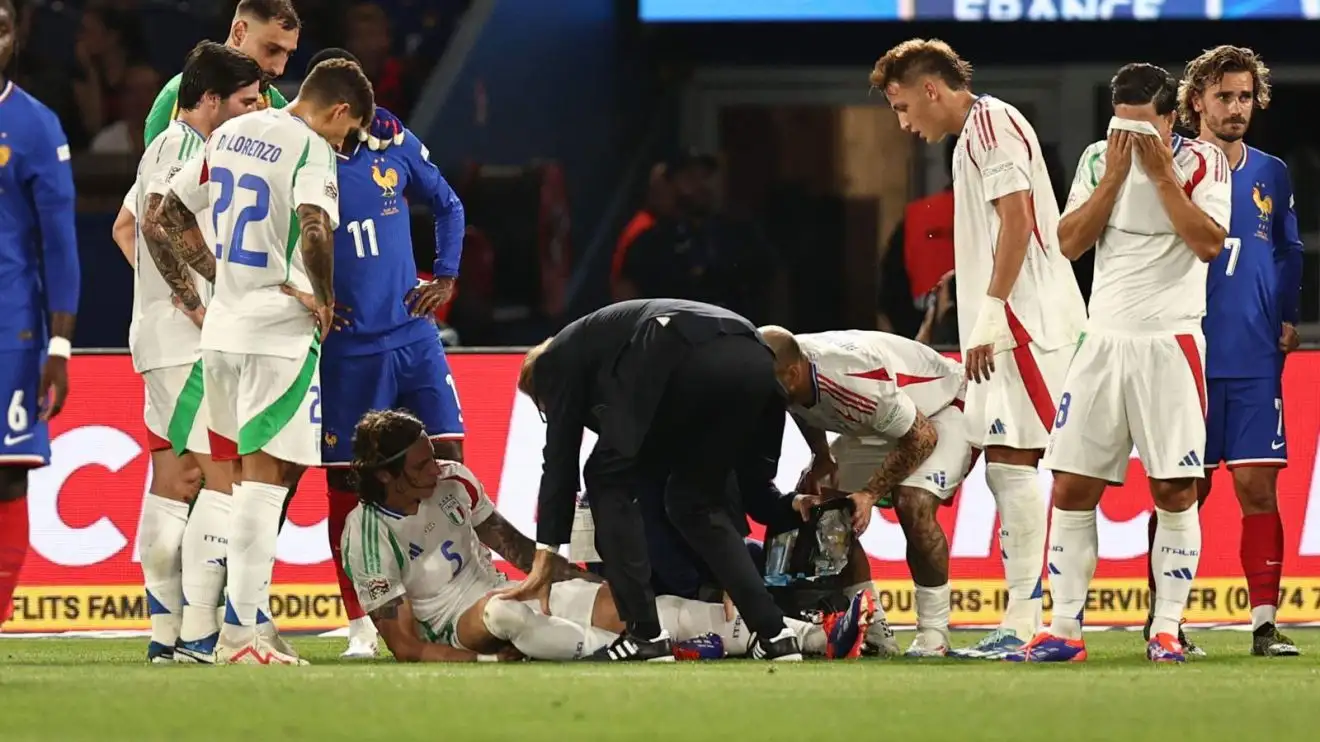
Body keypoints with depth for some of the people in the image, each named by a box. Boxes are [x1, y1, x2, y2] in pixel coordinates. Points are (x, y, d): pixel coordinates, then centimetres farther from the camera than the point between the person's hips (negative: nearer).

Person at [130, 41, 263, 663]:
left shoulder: (191, 148, 20)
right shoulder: (179, 146, -10)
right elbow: (158, 226, -22)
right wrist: (196, 305, -22)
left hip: (170, 341, 11)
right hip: (182, 343, -11)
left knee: (174, 480, 9)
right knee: (225, 476, -12)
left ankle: (165, 632, 10)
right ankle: (198, 630, -14)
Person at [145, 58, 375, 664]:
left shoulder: (231, 134, 12)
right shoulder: (310, 149, -12)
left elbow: (168, 217, 18)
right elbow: (314, 231, -29)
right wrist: (324, 299, -13)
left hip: (222, 327, 8)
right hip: (280, 331, -8)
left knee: (252, 475, 19)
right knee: (265, 481, -6)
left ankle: (245, 620, 21)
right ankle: (241, 633, -9)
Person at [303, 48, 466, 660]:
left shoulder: (394, 144, 2)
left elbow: (447, 205, 17)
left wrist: (445, 277, 7)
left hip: (412, 332, 4)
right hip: (346, 350, -3)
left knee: (448, 463, -4)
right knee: (344, 484, 2)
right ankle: (359, 625, 10)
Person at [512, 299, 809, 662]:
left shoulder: (557, 358, 25)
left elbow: (560, 461, 18)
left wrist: (544, 560, 18)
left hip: (689, 360, -7)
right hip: (757, 363, 7)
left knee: (608, 480, 11)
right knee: (694, 497, 23)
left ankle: (645, 634, 5)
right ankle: (773, 634, 12)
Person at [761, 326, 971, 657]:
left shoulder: (854, 378, -41)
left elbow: (922, 438, -28)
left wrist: (870, 494, -27)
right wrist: (822, 459, -6)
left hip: (943, 409, -8)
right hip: (876, 424, 8)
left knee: (914, 506, -31)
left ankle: (933, 633, -18)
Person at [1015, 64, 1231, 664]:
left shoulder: (1201, 162, -2)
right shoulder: (1098, 159, 8)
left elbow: (1209, 244, -15)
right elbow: (1070, 243, 0)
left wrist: (1162, 175, -15)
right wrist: (1115, 175, -8)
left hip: (1170, 342, -3)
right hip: (1104, 339, 3)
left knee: (1174, 490, -4)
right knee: (1072, 487, 0)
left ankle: (1167, 628, 3)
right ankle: (1064, 629, 4)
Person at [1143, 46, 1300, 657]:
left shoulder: (1271, 175, 11)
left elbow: (1289, 252, 20)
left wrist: (1288, 317, 8)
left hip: (1256, 359, 2)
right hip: (1187, 354, -2)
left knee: (1257, 486, -3)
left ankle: (1265, 623, -2)